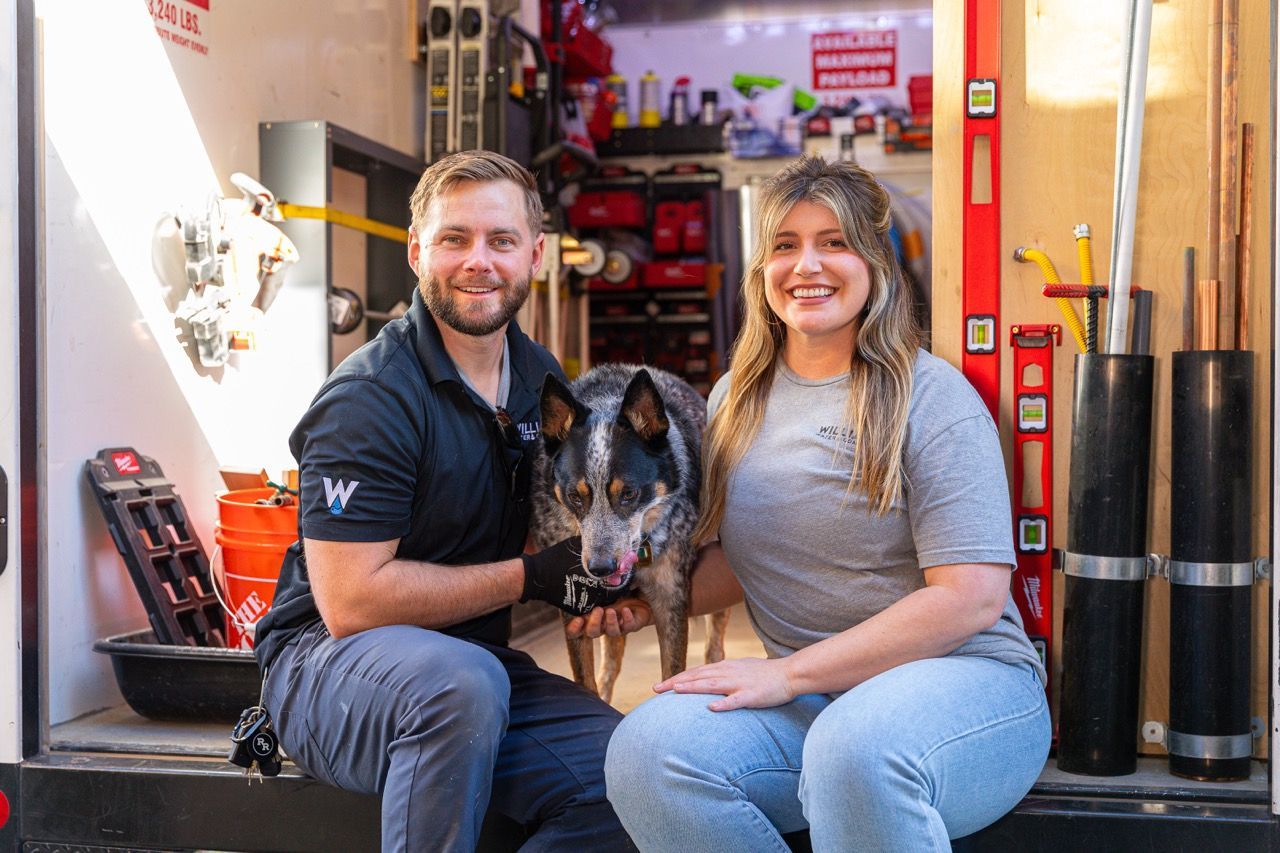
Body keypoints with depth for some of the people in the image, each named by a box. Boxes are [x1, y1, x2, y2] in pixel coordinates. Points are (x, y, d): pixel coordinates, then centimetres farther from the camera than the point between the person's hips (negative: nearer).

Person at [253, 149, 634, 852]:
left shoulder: (540, 378, 8)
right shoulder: (369, 397, -15)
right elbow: (351, 600, -20)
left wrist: (600, 586, -1)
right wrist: (530, 577, -16)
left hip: (476, 658, 6)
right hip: (328, 660, -6)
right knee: (465, 681, -39)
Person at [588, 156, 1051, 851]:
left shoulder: (929, 397, -7)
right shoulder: (737, 401, 12)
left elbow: (972, 596, -13)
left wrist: (789, 672, -16)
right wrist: (651, 602, 2)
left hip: (962, 678, -5)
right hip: (808, 698, 5)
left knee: (855, 745, -40)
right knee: (647, 747, -24)